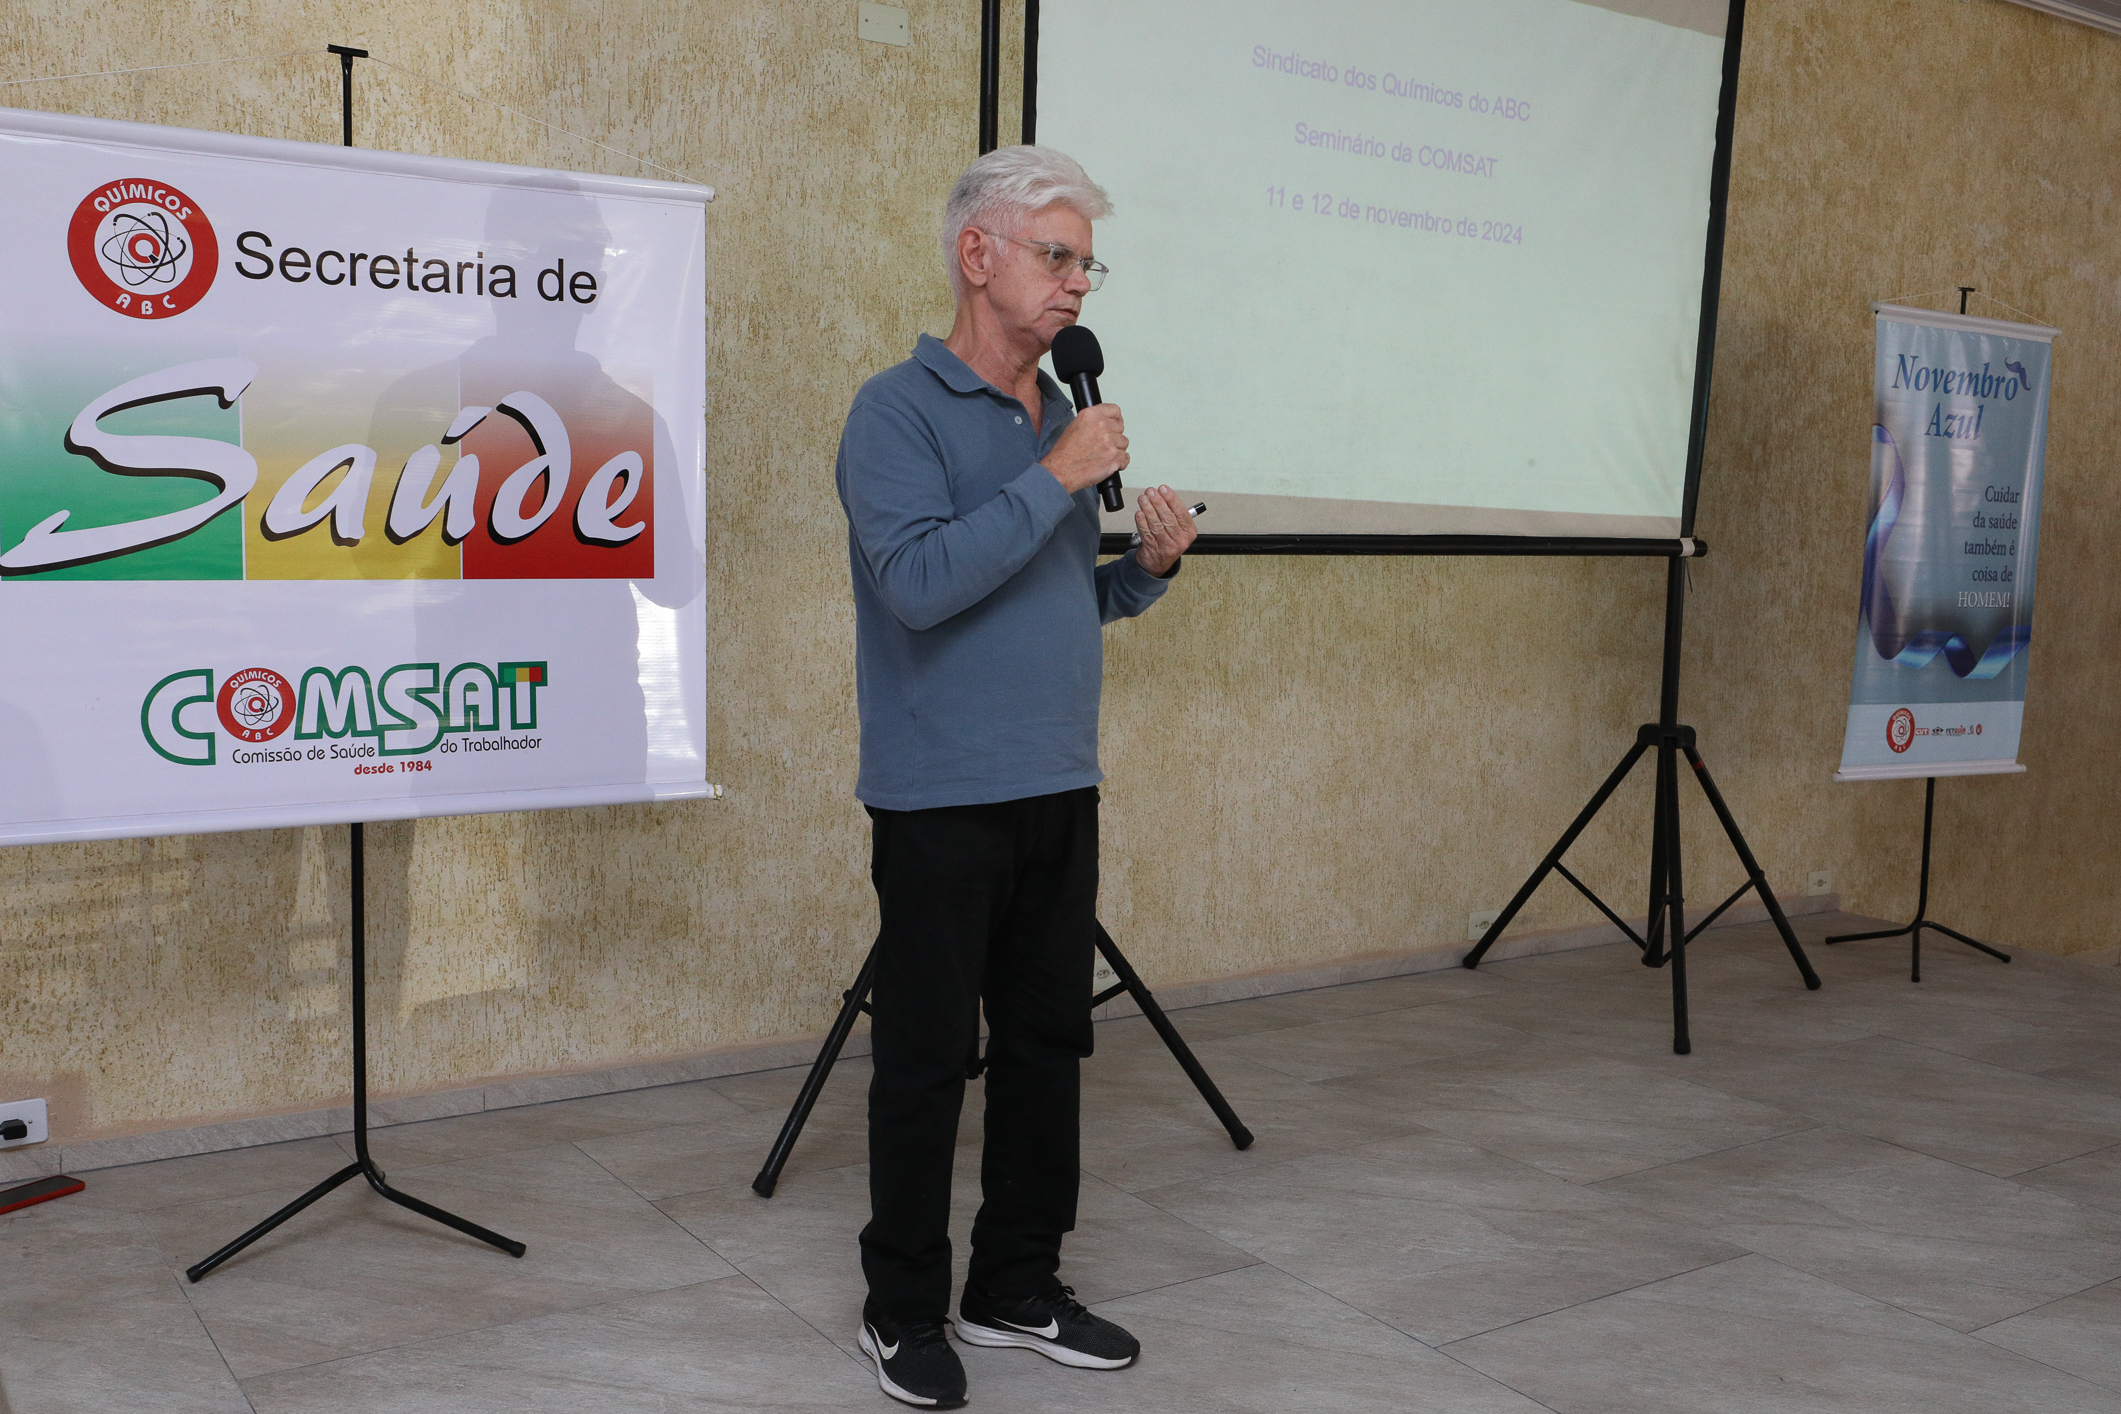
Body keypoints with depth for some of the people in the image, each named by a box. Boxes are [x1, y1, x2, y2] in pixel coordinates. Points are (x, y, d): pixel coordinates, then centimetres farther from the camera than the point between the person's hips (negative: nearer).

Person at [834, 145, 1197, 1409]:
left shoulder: (1067, 415, 13)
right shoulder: (900, 412, -10)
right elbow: (919, 581, -25)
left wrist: (1150, 567, 0)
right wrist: (1056, 476, -21)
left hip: (1061, 792, 7)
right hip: (942, 800, -7)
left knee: (1049, 1044, 13)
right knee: (927, 1057, 3)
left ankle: (1020, 1287, 27)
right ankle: (907, 1309, 20)